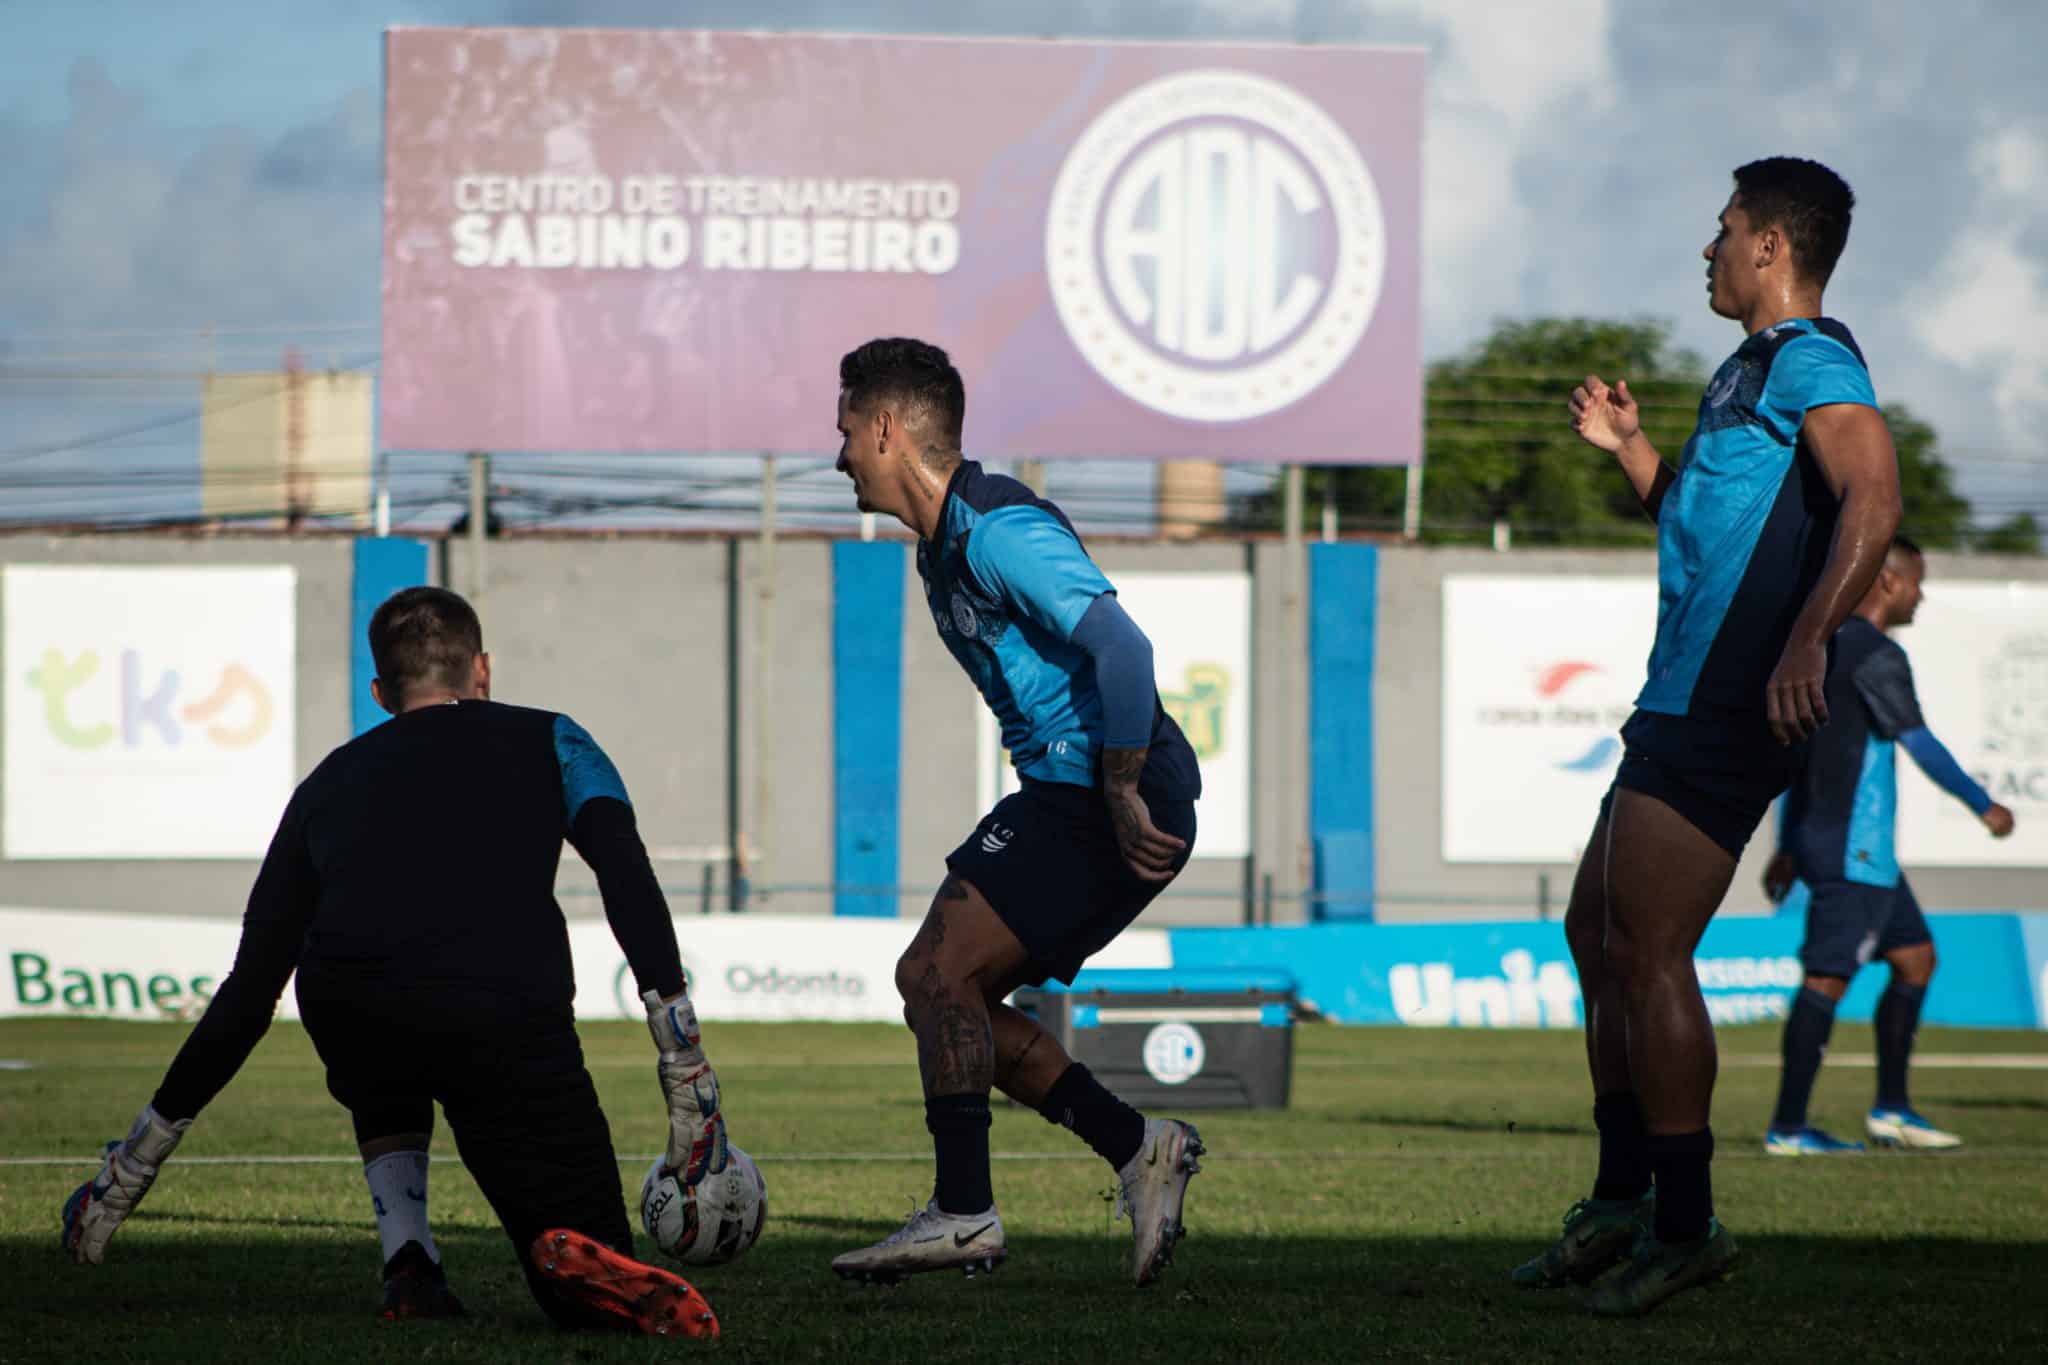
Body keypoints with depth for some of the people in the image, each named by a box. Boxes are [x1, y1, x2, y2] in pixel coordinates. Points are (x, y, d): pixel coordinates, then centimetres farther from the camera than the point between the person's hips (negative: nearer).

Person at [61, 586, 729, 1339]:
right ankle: (579, 1264, -27)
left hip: (346, 1008, 2)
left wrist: (129, 1168, 41)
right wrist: (689, 1079, 2)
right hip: (508, 1012, -2)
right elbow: (630, 883, 7)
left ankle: (409, 1269, 16)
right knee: (590, 1298, 9)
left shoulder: (329, 783, 32)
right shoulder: (546, 741, 27)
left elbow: (248, 992, 33)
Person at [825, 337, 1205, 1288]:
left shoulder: (998, 527, -16)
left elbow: (1121, 648, -26)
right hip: (1069, 792, 10)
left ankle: (963, 1216, -16)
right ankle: (1138, 1148, 10)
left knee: (940, 969, -16)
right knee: (937, 985, 9)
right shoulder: (943, 542, 18)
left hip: (1114, 800, -10)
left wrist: (1123, 798, -24)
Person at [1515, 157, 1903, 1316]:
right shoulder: (1750, 372, 22)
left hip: (1725, 711, -11)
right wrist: (1633, 450, 19)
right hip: (1684, 702, 11)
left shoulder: (1812, 362, -11)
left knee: (1646, 950, -12)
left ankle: (1684, 1223, -8)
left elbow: (1875, 498, -28)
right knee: (1597, 930, 15)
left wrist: (1806, 642, -38)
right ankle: (1624, 1201, 20)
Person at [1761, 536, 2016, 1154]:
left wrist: (1787, 848, 24)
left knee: (1915, 957, 15)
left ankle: (1891, 1108, 15)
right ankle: (1787, 1127, -10)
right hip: (1853, 848, -10)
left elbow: (1799, 751, 20)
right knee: (1829, 976, -10)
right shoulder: (1876, 655, -13)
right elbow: (1920, 745, -15)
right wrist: (1984, 806, -5)